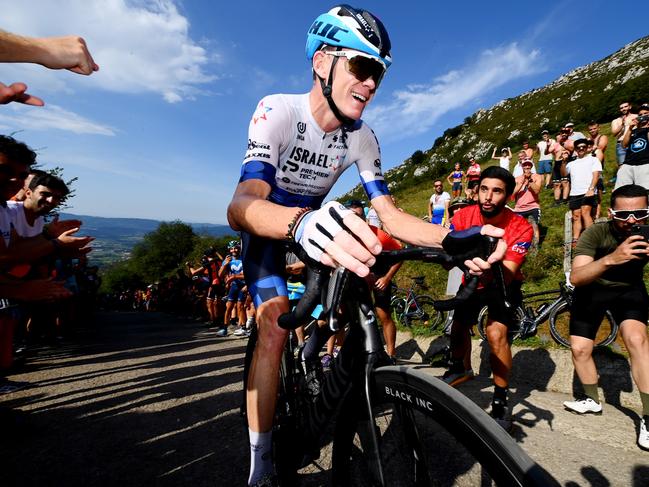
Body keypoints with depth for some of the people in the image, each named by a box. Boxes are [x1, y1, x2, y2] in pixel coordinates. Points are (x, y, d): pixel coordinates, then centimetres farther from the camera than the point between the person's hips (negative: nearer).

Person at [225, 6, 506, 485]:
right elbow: (241, 204, -42)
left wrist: (451, 238, -37)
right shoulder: (277, 111, -27)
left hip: (315, 225, 5)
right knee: (276, 324, -22)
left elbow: (388, 214, -18)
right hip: (268, 230, -4)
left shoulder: (362, 138, -14)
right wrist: (301, 222, -65)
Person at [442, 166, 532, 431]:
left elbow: (506, 276, -37)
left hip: (503, 284, -3)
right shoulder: (463, 216, -19)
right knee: (458, 327, 5)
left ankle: (500, 402, -1)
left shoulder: (519, 227, -28)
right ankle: (461, 368, 39)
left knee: (496, 333, -21)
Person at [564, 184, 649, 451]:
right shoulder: (596, 233, -29)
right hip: (592, 290, -1)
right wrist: (611, 259, -56)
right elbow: (575, 277, -39)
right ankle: (592, 400, 25)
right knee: (579, 349, -2)